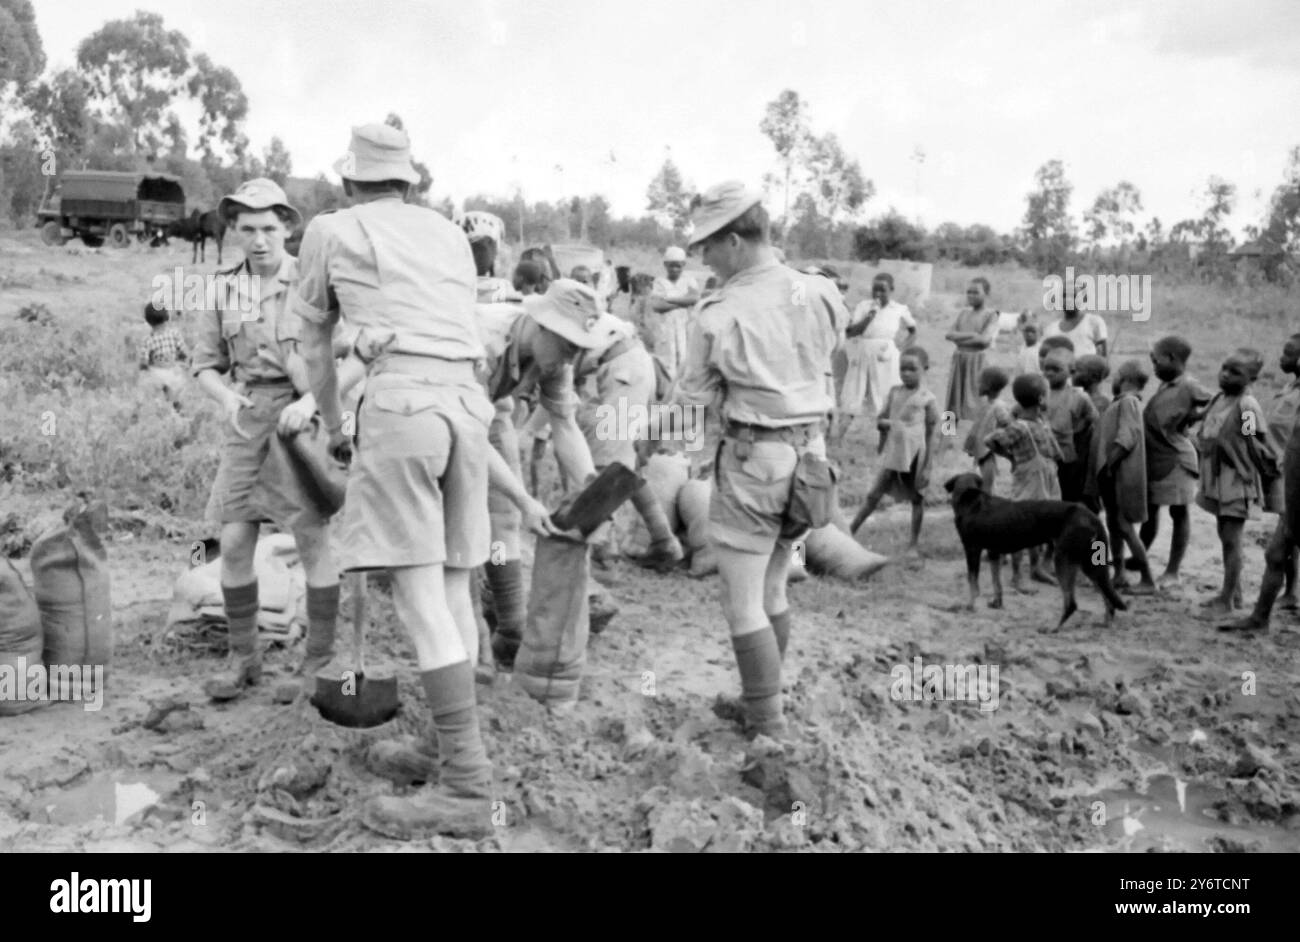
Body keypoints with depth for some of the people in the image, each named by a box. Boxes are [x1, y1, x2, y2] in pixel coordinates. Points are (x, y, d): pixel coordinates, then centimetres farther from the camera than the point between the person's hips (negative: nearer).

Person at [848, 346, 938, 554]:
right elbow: (881, 419, 13)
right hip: (893, 453, 3)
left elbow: (931, 434, -4)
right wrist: (882, 423, -11)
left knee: (917, 498, 8)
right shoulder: (894, 392, 6)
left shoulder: (927, 399, -5)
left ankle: (914, 543, 17)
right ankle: (849, 532, 6)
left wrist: (926, 466, -6)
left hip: (915, 456, -3)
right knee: (873, 495, 3)